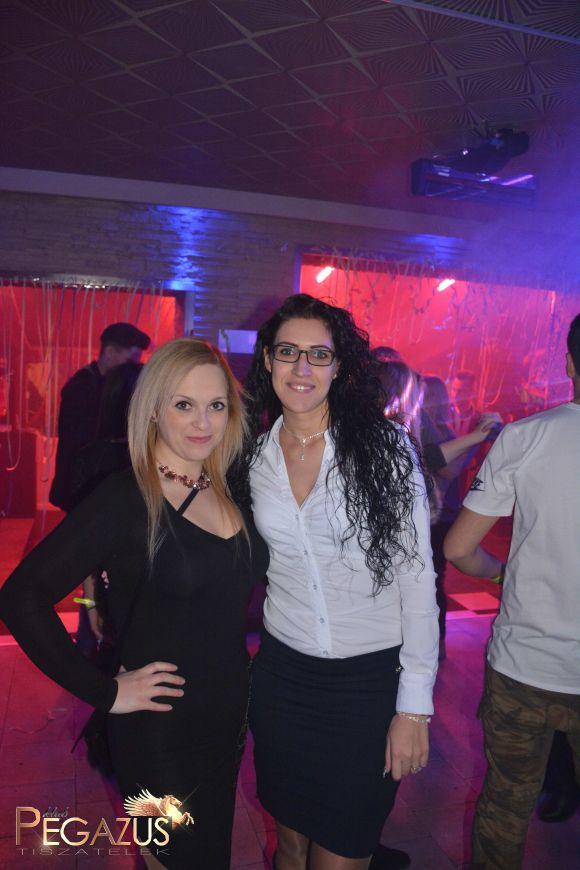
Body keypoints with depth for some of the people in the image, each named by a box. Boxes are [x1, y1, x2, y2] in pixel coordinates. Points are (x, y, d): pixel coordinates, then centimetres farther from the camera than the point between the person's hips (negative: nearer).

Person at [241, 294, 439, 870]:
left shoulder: (383, 446, -12)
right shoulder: (253, 456, 0)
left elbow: (417, 578, -11)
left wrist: (414, 706, -11)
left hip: (371, 679, -3)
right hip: (282, 672, 3)